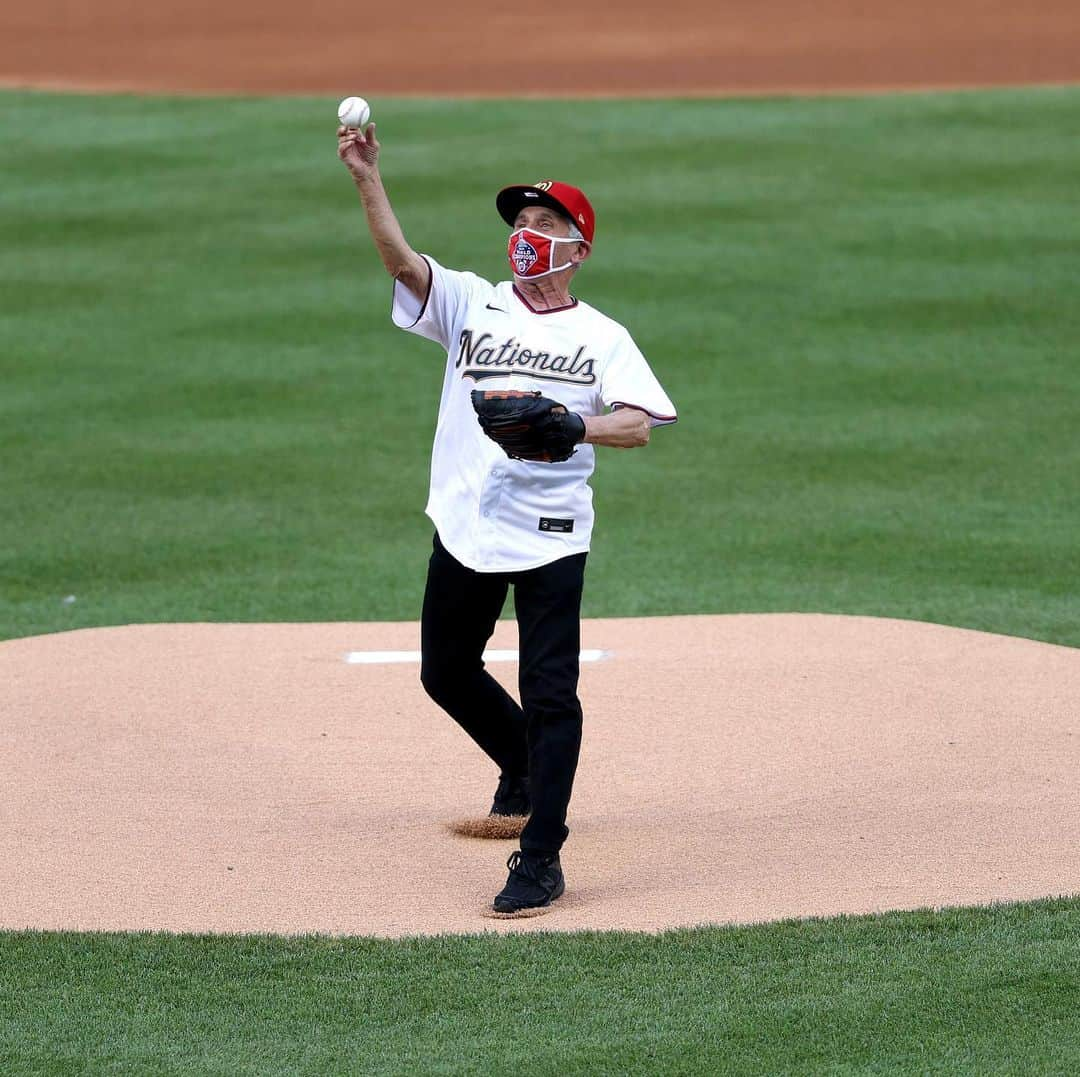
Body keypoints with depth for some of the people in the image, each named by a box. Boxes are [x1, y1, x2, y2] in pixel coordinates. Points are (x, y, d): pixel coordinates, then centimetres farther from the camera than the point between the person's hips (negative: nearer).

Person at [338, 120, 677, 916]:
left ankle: (540, 861, -5)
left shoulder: (603, 337, 4)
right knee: (446, 671, 16)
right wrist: (368, 179, -25)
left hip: (552, 536, -3)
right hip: (465, 528, 3)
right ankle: (524, 769, 43)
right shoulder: (470, 304, 7)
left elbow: (640, 426, -9)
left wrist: (568, 426, -27)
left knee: (549, 694, -8)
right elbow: (401, 259, -10)